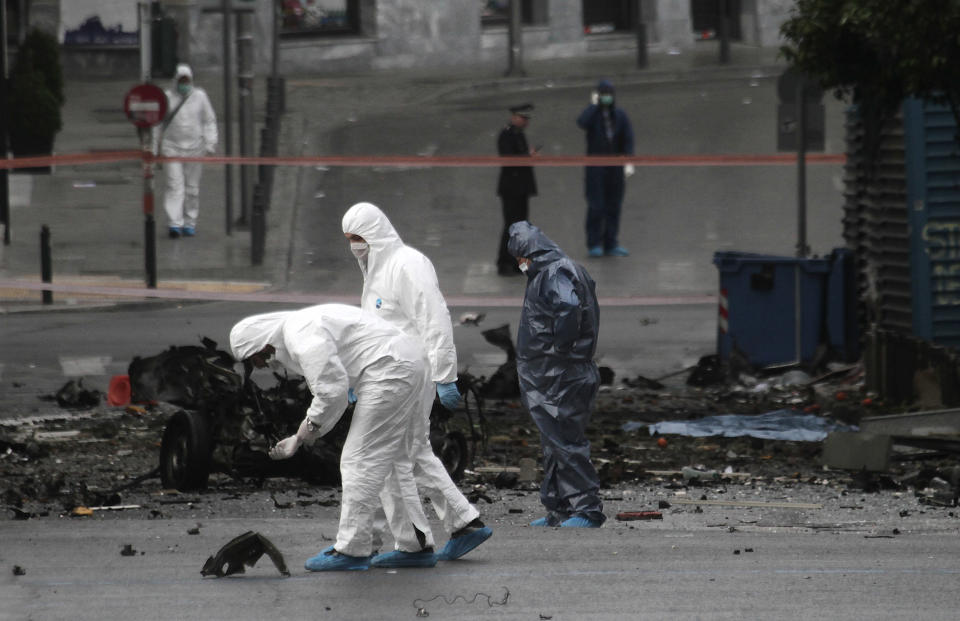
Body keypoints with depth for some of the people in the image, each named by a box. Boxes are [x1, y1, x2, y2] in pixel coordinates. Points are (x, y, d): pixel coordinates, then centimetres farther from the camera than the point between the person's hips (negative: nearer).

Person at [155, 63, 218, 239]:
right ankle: (174, 223, -17)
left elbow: (209, 121, 9)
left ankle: (190, 223, 16)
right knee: (174, 186, -11)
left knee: (192, 187, 6)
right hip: (172, 148, -1)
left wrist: (210, 142, 0)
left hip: (194, 149, 1)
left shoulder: (200, 96, 4)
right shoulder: (167, 97, 1)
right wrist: (154, 146, 8)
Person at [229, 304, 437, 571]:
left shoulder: (300, 336, -12)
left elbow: (333, 389, -18)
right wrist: (298, 438, 22)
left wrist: (310, 426, -3)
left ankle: (352, 549, -3)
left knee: (361, 461, -5)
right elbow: (330, 387, 27)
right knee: (392, 462, 17)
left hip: (390, 371, -11)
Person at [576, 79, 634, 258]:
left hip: (615, 168, 3)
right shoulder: (592, 113, -1)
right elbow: (582, 123, -25)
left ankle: (611, 244, 10)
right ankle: (594, 244, -1)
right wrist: (594, 105, -14)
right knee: (596, 206, -7)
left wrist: (629, 162, -9)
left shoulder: (620, 115, 7)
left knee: (614, 207, 4)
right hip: (595, 168, -3)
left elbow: (628, 139, 3)